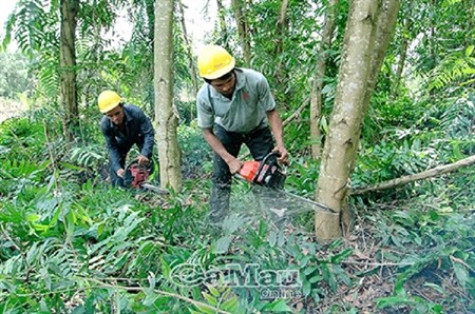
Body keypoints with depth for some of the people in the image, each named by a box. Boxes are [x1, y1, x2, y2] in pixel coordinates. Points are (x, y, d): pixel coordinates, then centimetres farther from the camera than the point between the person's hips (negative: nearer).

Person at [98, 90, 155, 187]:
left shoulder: (135, 112, -42)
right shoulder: (105, 124, -33)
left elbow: (149, 133, -37)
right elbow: (112, 147, -24)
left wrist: (145, 154, -51)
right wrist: (118, 168, -34)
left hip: (140, 135, -2)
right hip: (123, 139, 2)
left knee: (147, 160, -14)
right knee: (114, 162, -4)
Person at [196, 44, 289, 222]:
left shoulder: (256, 81, -36)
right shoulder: (204, 96, -31)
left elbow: (271, 112, -20)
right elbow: (207, 131, -17)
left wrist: (280, 144, -32)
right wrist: (230, 159, -24)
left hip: (257, 129, 0)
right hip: (226, 132, 1)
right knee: (220, 177, -2)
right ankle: (216, 224, 9)